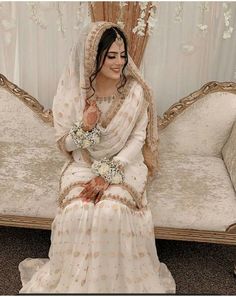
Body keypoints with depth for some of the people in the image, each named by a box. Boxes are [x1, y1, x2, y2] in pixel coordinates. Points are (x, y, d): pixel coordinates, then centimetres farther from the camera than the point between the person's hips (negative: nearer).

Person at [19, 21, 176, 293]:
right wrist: (85, 127, -25)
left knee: (112, 210, -29)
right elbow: (65, 145, -2)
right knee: (78, 212, -27)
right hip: (83, 165, 1)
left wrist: (107, 175, -19)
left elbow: (137, 139, -8)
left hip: (124, 165, 0)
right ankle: (75, 280, -2)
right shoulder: (72, 91, -8)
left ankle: (121, 280, -3)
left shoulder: (135, 90, -8)